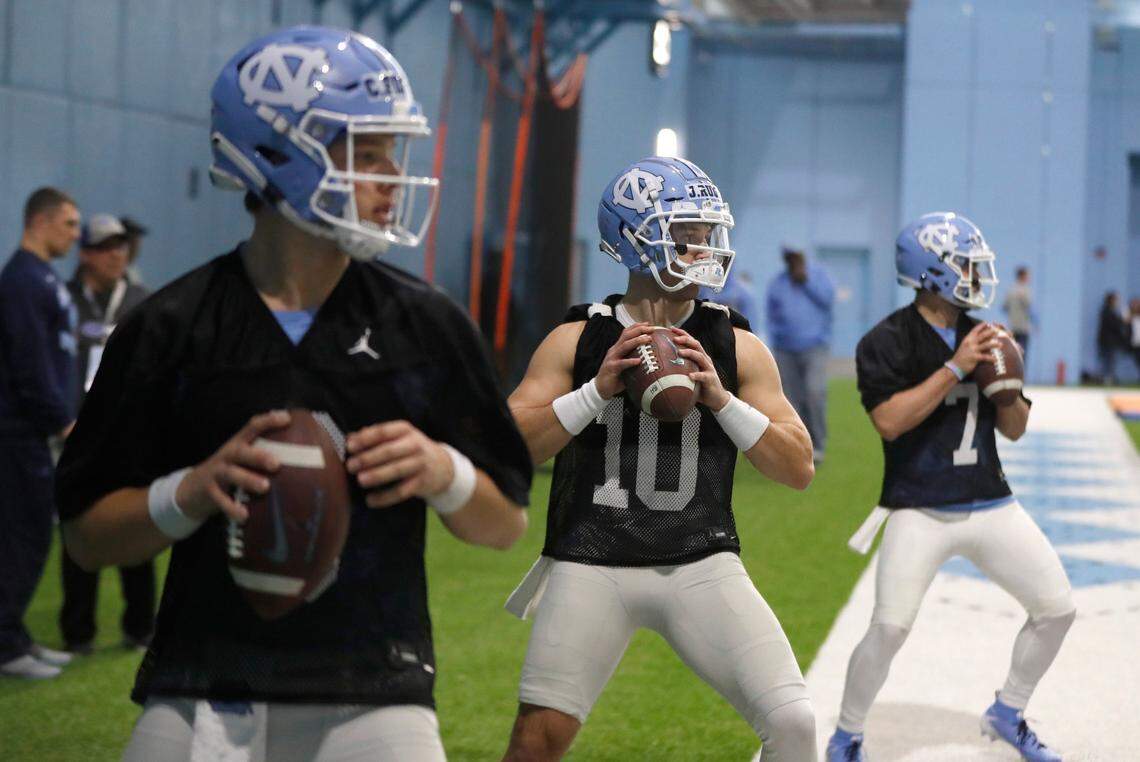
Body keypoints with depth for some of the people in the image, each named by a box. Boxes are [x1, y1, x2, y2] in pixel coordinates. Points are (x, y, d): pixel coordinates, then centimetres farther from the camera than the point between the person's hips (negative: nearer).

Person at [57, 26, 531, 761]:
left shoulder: (429, 323, 3)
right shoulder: (170, 328, -1)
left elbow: (506, 523, 9)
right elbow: (88, 536, 3)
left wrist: (444, 473, -11)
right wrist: (194, 491, -15)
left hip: (375, 699, 1)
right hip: (201, 699, -1)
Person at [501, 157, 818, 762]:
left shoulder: (737, 346, 5)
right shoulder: (577, 340, 2)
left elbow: (800, 469, 2)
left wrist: (722, 399, -11)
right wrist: (598, 391, -14)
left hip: (702, 564, 1)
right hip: (592, 565, -1)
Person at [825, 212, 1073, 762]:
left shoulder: (983, 339, 9)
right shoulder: (887, 341, -9)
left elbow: (1014, 430, 12)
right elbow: (889, 421, -22)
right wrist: (955, 368, -22)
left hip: (990, 505, 6)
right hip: (919, 511, -6)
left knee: (1057, 608, 3)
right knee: (889, 628, -15)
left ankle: (1007, 715, 25)